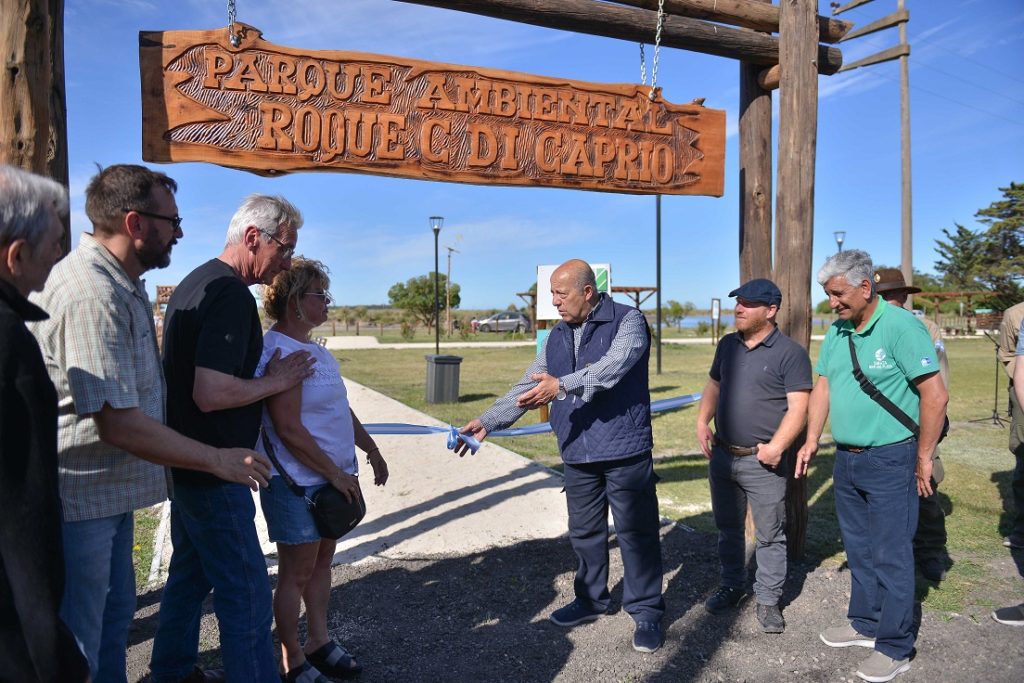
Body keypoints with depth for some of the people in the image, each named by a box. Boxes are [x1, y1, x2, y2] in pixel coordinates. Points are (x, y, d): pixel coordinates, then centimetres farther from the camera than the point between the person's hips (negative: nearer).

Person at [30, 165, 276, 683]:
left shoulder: (120, 283, 8)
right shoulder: (92, 295, -26)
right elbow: (118, 423, -29)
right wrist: (218, 460, -20)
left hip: (111, 490, 10)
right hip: (82, 500, -10)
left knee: (115, 611, 23)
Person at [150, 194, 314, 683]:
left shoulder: (194, 283, 11)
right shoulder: (231, 295, -22)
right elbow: (211, 394, -29)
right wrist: (276, 381, -15)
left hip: (184, 464, 11)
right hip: (213, 474, -11)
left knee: (189, 576, 24)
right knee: (247, 597, 0)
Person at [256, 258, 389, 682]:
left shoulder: (316, 350, 10)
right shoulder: (278, 352, -19)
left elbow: (343, 411, 17)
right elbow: (289, 430, -22)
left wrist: (372, 451, 18)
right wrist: (335, 474, -16)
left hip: (332, 478, 9)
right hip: (297, 483, -9)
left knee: (322, 562, 18)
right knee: (296, 573, 5)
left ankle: (319, 641, 33)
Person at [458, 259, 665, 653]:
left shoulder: (627, 321, -7)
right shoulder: (557, 337, 12)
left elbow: (612, 367, -25)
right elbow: (527, 387, 13)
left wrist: (562, 385, -37)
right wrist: (488, 421, 6)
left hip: (624, 450, -6)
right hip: (577, 453, 6)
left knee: (636, 532, 4)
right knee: (584, 531, 16)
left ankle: (646, 612, 20)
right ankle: (590, 599, 35)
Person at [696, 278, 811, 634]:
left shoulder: (790, 353, -10)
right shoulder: (728, 345, 9)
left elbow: (798, 408, -14)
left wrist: (777, 445, -24)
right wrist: (702, 422, 2)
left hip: (763, 462, -6)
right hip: (722, 455, 6)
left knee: (770, 534, 5)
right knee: (728, 528, 18)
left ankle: (768, 599, 20)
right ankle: (732, 586, 34)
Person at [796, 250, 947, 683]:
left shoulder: (900, 326, -16)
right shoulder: (836, 332, 7)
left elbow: (935, 395, -17)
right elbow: (823, 387, 11)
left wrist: (923, 459, -13)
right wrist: (812, 441, 3)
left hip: (889, 461, -7)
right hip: (846, 460, 7)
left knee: (891, 556, 2)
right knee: (858, 549, 18)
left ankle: (895, 647, 17)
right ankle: (865, 623, 35)